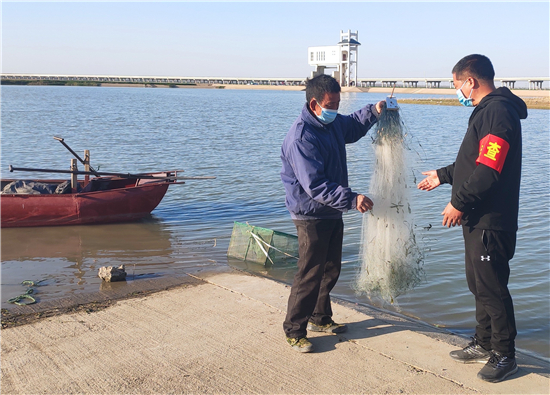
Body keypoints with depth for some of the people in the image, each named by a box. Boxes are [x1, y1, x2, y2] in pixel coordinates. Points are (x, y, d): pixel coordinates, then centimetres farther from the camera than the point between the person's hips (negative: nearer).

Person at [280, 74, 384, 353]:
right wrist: (351, 199, -35)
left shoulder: (333, 123, 5)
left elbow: (354, 126, 29)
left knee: (331, 269, 18)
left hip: (333, 213, 9)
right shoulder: (301, 137, -25)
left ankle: (320, 318, 34)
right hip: (311, 216, -9)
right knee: (310, 274, -4)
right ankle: (294, 330, 8)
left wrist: (374, 111, 10)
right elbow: (315, 185, -30)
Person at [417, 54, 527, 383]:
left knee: (492, 288, -1)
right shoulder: (486, 111, 15)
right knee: (478, 284, 18)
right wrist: (442, 176, 30)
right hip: (477, 219, 11)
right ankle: (485, 344, 32)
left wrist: (459, 202, -19)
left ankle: (504, 355, 12)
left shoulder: (498, 112, -19)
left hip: (491, 223, -11)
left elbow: (489, 170, -26)